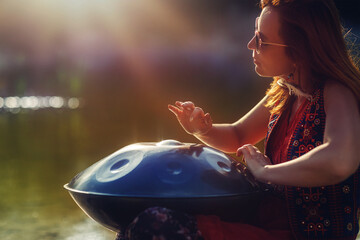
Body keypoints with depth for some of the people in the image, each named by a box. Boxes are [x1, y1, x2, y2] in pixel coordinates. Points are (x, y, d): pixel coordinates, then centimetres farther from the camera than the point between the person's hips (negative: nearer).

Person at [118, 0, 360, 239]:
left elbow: (340, 161, -43)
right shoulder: (284, 93, 4)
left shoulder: (337, 94, -21)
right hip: (276, 217, 8)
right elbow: (237, 136, 19)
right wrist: (202, 130, -4)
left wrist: (265, 171, -27)